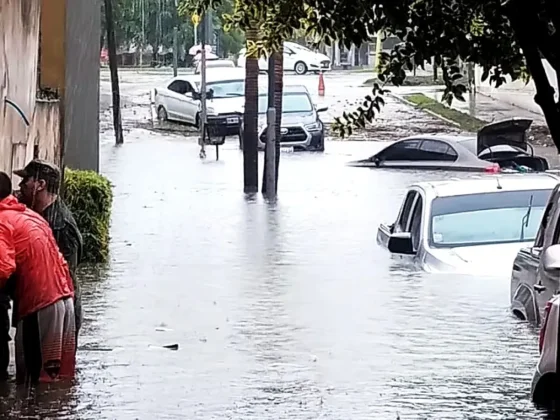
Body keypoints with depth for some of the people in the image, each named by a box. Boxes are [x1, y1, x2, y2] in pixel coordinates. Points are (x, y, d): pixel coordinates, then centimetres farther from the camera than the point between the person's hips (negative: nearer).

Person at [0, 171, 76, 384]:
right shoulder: (31, 215, 20)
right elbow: (59, 262, 21)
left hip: (38, 305, -8)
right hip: (64, 298, 9)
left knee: (33, 377, -3)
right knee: (59, 377, 10)